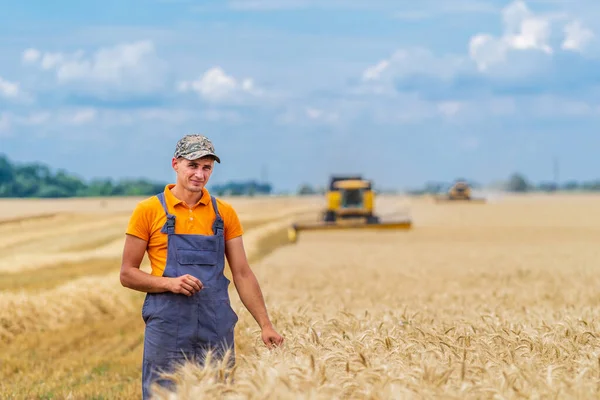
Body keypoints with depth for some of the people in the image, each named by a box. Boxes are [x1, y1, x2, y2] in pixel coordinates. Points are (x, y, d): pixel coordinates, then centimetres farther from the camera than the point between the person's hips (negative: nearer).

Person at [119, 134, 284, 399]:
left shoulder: (224, 213, 8)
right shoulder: (148, 211, 0)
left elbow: (242, 274, 9)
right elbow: (127, 274, 1)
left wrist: (265, 325, 0)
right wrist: (169, 282, -16)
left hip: (217, 329, 3)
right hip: (168, 328, -3)